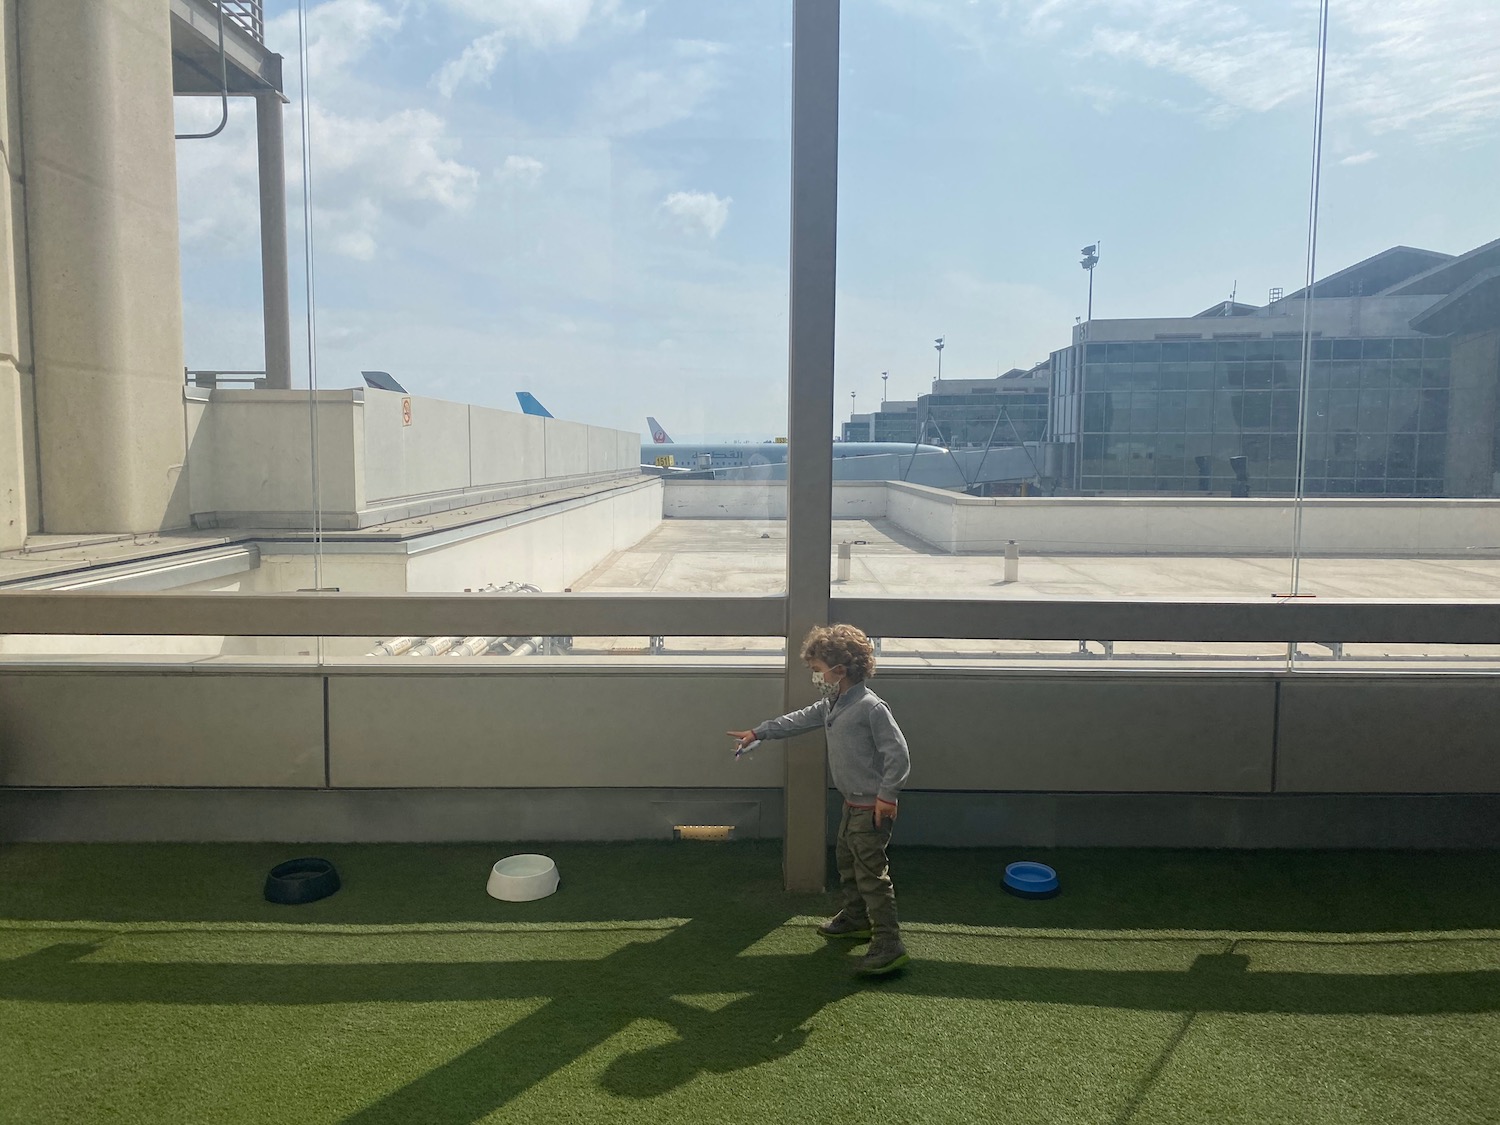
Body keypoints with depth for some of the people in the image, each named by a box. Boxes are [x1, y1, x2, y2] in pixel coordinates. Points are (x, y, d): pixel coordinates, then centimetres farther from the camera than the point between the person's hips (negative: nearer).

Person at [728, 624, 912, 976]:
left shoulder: (871, 707, -22)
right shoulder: (832, 705, 7)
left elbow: (898, 753, -22)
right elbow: (799, 720, 20)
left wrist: (886, 795, -20)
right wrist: (758, 733, 24)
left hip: (872, 808, -10)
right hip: (852, 804, 10)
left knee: (871, 874, -7)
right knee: (846, 860, 24)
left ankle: (889, 945, -1)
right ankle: (855, 918, 43)